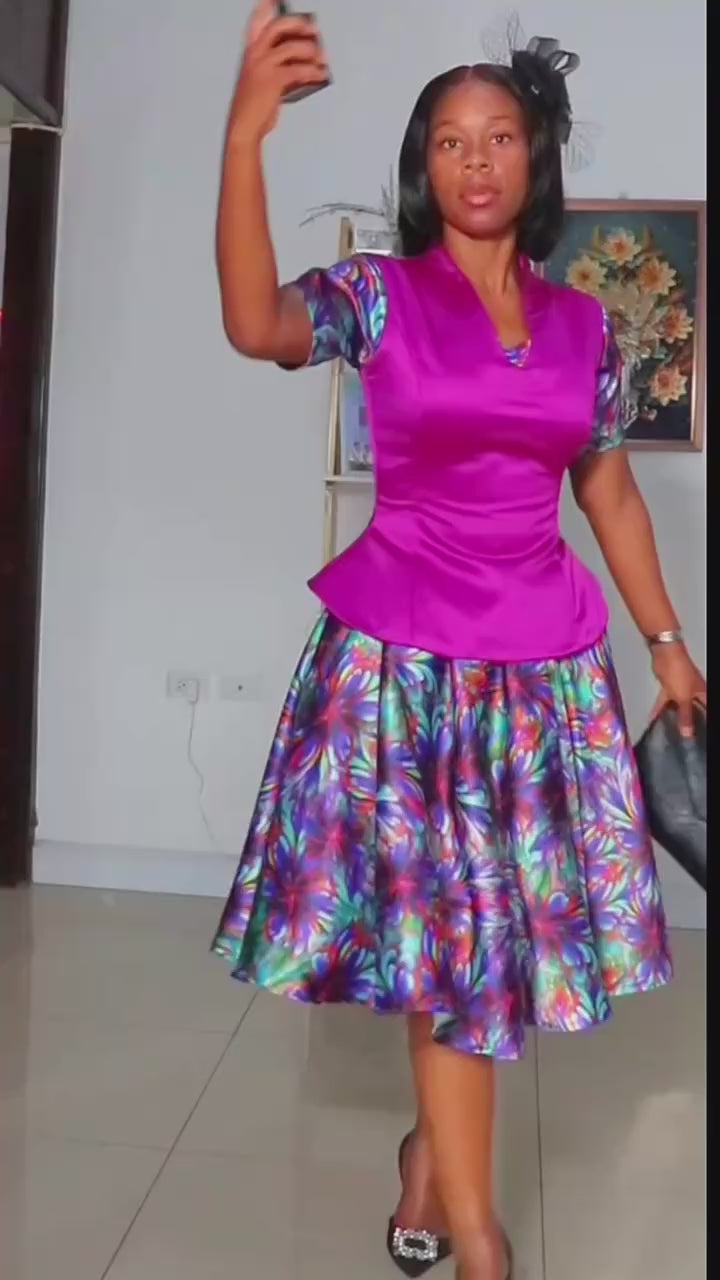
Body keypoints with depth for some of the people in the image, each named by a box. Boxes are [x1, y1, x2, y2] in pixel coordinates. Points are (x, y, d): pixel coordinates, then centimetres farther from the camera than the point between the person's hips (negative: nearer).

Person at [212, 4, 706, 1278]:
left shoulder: (582, 325, 9)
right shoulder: (376, 294, -2)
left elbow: (610, 494, 14)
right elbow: (256, 325, -23)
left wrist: (667, 640, 14)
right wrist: (247, 129, -33)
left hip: (544, 656, 4)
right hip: (406, 649, -3)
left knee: (481, 915, 9)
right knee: (450, 917, 1)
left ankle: (432, 1152, 34)